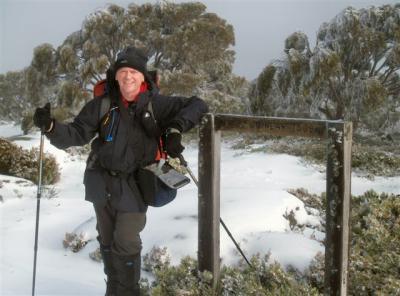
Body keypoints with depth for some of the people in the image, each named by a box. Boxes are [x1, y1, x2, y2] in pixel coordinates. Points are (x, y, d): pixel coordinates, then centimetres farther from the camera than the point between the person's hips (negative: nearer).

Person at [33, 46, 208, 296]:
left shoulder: (156, 104, -9)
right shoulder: (102, 104, -6)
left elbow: (197, 105, -6)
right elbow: (78, 134, -9)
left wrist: (176, 128, -22)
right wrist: (51, 126, -27)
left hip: (133, 186, -3)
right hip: (102, 183, 3)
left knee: (126, 244, -5)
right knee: (107, 240, 17)